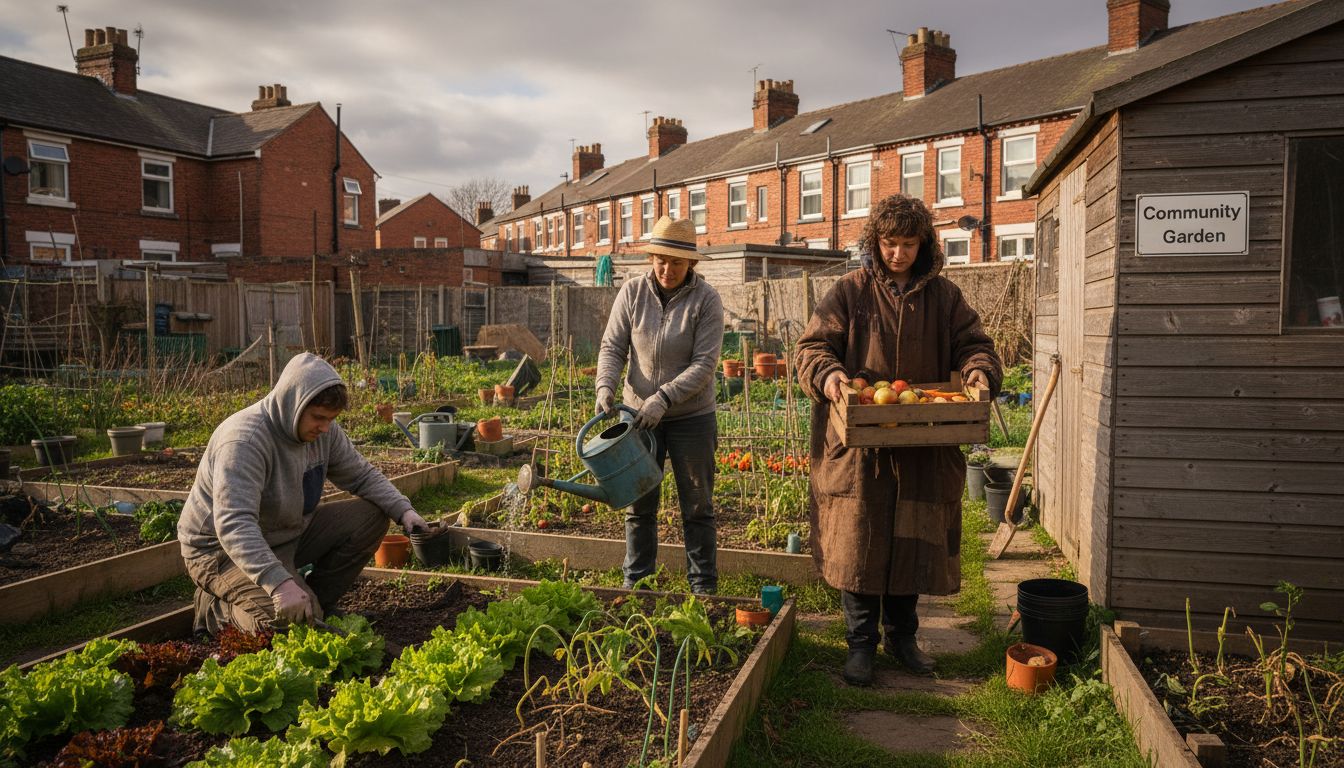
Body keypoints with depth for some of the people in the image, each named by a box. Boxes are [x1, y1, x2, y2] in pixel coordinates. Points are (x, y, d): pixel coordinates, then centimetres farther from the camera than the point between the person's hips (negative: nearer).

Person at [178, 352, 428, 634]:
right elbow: (233, 525, -40)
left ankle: (315, 602, 4)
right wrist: (279, 583, -52)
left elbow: (362, 475, 5)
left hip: (288, 534, 8)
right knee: (291, 622, -28)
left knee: (371, 516, -8)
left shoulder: (323, 430, -6)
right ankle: (217, 607, 2)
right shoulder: (244, 439, -30)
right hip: (221, 549, -8)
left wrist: (403, 510, -13)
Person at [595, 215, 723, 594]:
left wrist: (663, 397, -26)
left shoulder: (706, 299, -11)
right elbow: (613, 346, 0)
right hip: (639, 415, 3)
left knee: (697, 508, 8)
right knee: (639, 506, 12)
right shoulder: (632, 291, -2)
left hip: (691, 418, -2)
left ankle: (703, 587, 21)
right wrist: (606, 384, -18)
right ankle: (635, 583, 25)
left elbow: (704, 364, -16)